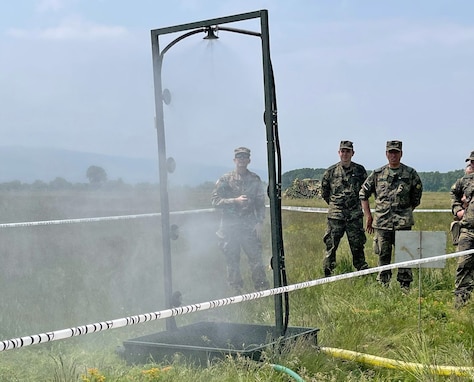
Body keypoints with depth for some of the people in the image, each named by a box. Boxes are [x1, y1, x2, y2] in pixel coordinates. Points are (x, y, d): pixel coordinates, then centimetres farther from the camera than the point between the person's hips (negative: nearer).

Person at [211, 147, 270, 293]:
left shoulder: (255, 179, 7)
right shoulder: (225, 179, 3)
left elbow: (260, 203, 9)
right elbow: (215, 200, -3)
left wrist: (259, 222, -2)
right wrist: (235, 201, -14)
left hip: (249, 226, 0)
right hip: (229, 227, 0)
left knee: (256, 258, -4)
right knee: (232, 261, 4)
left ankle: (263, 290, 3)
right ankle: (236, 291, 15)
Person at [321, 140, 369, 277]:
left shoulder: (360, 170, 3)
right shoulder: (330, 172, 2)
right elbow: (324, 192, 13)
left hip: (355, 215, 0)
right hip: (335, 215, 0)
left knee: (357, 246, 5)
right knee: (330, 246, 1)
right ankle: (327, 275, 8)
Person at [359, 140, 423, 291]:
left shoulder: (410, 174, 3)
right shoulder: (377, 174, 5)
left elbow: (417, 195, 15)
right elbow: (363, 193, 12)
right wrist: (368, 216, 9)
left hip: (403, 222, -1)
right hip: (381, 222, 1)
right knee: (383, 255, 7)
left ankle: (405, 286, 4)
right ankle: (383, 285, 17)